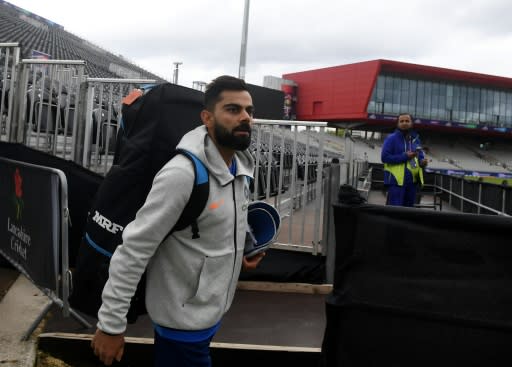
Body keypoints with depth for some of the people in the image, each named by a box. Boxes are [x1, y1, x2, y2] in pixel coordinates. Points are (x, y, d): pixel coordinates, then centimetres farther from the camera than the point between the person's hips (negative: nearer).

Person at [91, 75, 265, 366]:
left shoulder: (242, 167, 0)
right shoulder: (182, 174, -26)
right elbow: (133, 249, -24)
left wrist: (237, 252, 3)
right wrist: (111, 323, -22)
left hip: (209, 314, 8)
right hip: (183, 321, -7)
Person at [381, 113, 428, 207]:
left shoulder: (415, 139, 15)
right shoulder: (391, 138, -6)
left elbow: (420, 156, 23)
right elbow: (384, 157, -13)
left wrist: (422, 161, -2)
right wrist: (405, 157, -18)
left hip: (412, 181, 7)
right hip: (396, 181, -7)